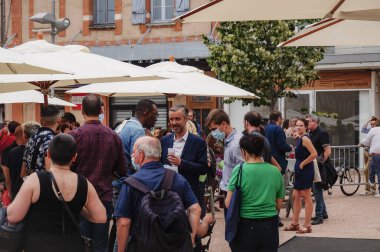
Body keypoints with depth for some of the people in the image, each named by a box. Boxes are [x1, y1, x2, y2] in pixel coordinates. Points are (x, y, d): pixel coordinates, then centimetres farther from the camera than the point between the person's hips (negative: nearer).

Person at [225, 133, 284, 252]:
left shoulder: (240, 170, -9)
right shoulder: (275, 171, 2)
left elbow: (228, 204, -8)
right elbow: (279, 205, 9)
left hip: (245, 225, -3)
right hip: (270, 225, 3)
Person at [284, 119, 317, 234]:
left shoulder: (305, 138, -15)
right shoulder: (300, 138, 13)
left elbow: (314, 154, -25)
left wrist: (302, 164, -16)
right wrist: (299, 165, 9)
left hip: (305, 170, -10)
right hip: (300, 171, 10)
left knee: (306, 197, -3)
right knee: (295, 196, 13)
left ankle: (307, 226, 3)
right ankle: (294, 223, 21)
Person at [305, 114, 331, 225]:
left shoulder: (321, 134, -13)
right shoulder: (311, 134, 14)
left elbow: (328, 151, -19)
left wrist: (320, 163, -19)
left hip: (319, 167, -9)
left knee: (317, 190, -7)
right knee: (316, 190, 15)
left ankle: (319, 216, -2)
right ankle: (323, 213, 26)